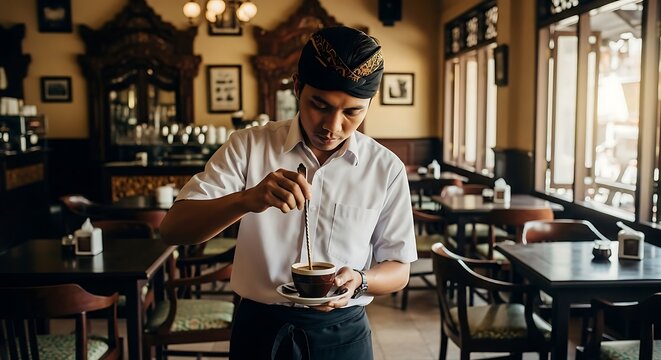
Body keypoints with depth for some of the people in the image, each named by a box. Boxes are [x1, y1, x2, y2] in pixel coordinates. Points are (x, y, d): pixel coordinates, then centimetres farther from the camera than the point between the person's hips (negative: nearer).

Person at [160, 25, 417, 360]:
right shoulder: (249, 145, -9)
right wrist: (247, 199, -34)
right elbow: (172, 228, -16)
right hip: (259, 328, 0)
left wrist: (357, 280, -22)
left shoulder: (386, 168, -7)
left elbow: (398, 269, 0)